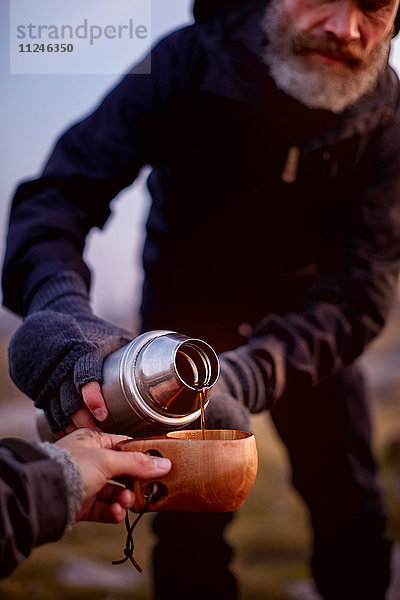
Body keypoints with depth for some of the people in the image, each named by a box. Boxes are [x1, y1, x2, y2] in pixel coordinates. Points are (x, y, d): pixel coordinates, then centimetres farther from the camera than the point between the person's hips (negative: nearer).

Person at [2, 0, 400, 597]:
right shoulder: (192, 60, -26)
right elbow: (59, 193, -31)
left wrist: (243, 375, -47)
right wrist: (58, 303, -53)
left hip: (304, 318, 2)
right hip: (187, 312, -1)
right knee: (190, 528, -4)